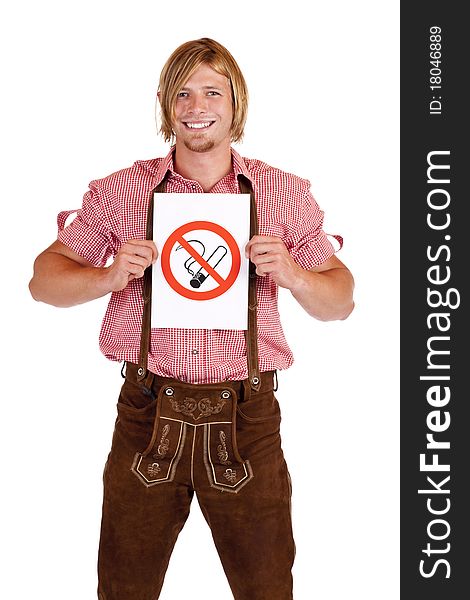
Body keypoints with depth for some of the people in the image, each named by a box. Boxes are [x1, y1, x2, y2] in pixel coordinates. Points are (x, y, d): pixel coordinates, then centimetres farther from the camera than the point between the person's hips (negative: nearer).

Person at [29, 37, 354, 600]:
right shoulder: (121, 190, 4)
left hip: (246, 417, 0)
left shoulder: (285, 193, 4)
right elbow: (44, 280, 8)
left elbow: (340, 303, 9)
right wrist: (110, 276, -12)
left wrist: (293, 275, -13)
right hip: (148, 413, 0)